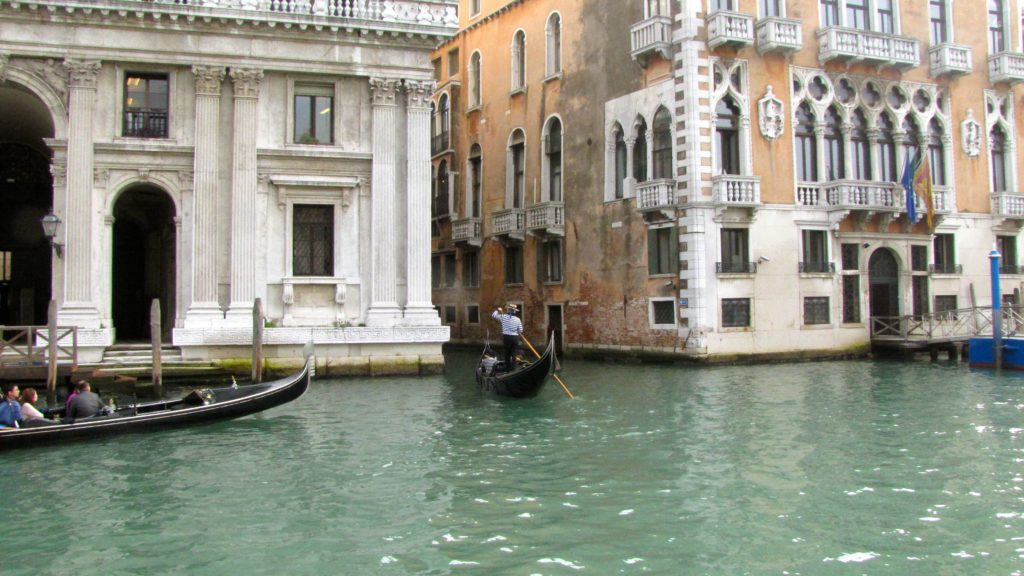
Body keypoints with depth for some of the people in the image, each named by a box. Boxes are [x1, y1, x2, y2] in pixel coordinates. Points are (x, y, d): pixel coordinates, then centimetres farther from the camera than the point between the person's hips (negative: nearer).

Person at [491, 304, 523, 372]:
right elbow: (520, 330, -1)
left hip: (507, 337, 0)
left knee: (507, 353, 11)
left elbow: (493, 315, 6)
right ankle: (513, 368, 5)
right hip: (515, 337, 0)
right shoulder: (517, 319, -3)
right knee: (513, 353, 8)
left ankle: (507, 368, 14)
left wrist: (498, 310, 24)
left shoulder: (503, 317, -5)